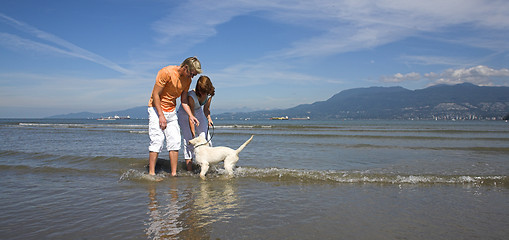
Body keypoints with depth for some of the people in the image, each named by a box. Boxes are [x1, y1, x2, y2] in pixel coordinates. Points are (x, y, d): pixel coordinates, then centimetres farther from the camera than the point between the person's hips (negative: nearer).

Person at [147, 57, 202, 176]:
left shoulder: (187, 79, 0)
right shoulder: (166, 72, -20)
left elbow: (184, 100, 6)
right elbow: (155, 94, -18)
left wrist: (191, 115, -8)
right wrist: (161, 116, -20)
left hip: (171, 111, 6)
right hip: (156, 109, -6)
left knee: (175, 141, 0)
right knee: (157, 140, -12)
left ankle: (174, 173, 4)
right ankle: (151, 173, -5)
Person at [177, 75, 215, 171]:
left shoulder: (209, 94, -20)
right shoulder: (191, 96, -36)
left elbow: (206, 109, -4)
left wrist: (209, 118, -24)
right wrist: (193, 134, -31)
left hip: (199, 112, 5)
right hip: (185, 114, -5)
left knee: (205, 139, -3)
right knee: (189, 141, -11)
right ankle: (189, 170, -4)